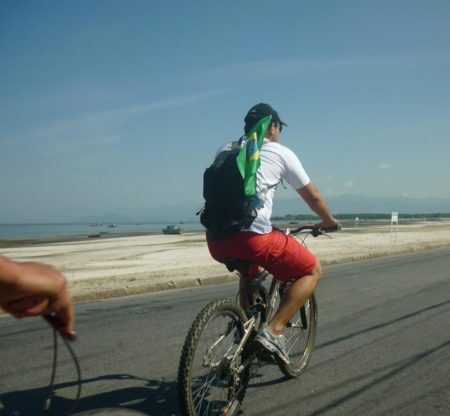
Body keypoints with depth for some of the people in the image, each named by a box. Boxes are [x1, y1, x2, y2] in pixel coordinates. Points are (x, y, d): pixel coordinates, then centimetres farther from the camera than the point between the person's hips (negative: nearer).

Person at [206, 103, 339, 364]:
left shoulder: (225, 150, 21)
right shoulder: (280, 153, 8)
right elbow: (313, 197, 14)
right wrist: (329, 222, 33)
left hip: (216, 240, 6)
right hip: (253, 236, -6)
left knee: (249, 266, 38)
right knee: (313, 270, 12)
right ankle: (273, 331, -1)